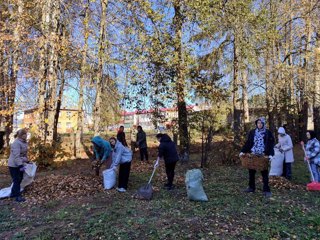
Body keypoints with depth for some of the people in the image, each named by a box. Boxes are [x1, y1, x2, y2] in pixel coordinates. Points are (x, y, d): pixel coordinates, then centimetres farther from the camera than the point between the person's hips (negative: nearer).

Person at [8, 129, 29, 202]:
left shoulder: (24, 142, 8)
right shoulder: (16, 143, -23)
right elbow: (16, 156, -27)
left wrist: (27, 161, 23)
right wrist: (20, 166, -29)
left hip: (19, 164, 9)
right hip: (14, 165, -9)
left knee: (19, 179, 15)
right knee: (17, 180, -3)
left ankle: (13, 193, 30)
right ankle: (18, 196, 6)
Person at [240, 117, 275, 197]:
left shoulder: (268, 133, 1)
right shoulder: (252, 132, 8)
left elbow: (271, 144, -2)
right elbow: (248, 143, 9)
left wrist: (271, 154, -15)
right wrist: (242, 151, 0)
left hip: (263, 156, -3)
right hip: (252, 155, 3)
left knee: (264, 173, 2)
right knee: (251, 171, 9)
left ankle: (266, 190, 9)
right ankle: (251, 187, 22)